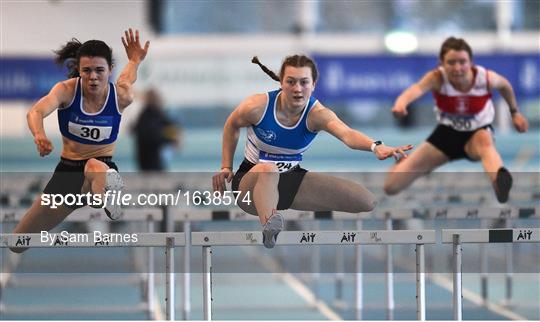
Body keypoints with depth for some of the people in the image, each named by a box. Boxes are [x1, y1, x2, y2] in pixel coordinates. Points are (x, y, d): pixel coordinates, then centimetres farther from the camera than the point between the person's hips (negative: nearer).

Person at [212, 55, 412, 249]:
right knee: (268, 170, -44)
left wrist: (376, 147, -63)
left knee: (367, 201, -7)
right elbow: (232, 126, 4)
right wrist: (226, 167, 0)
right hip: (250, 181, -3)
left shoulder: (317, 114, -20)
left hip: (290, 178, 4)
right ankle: (268, 227, -63)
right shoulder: (257, 107, -20)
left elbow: (347, 134, -43)